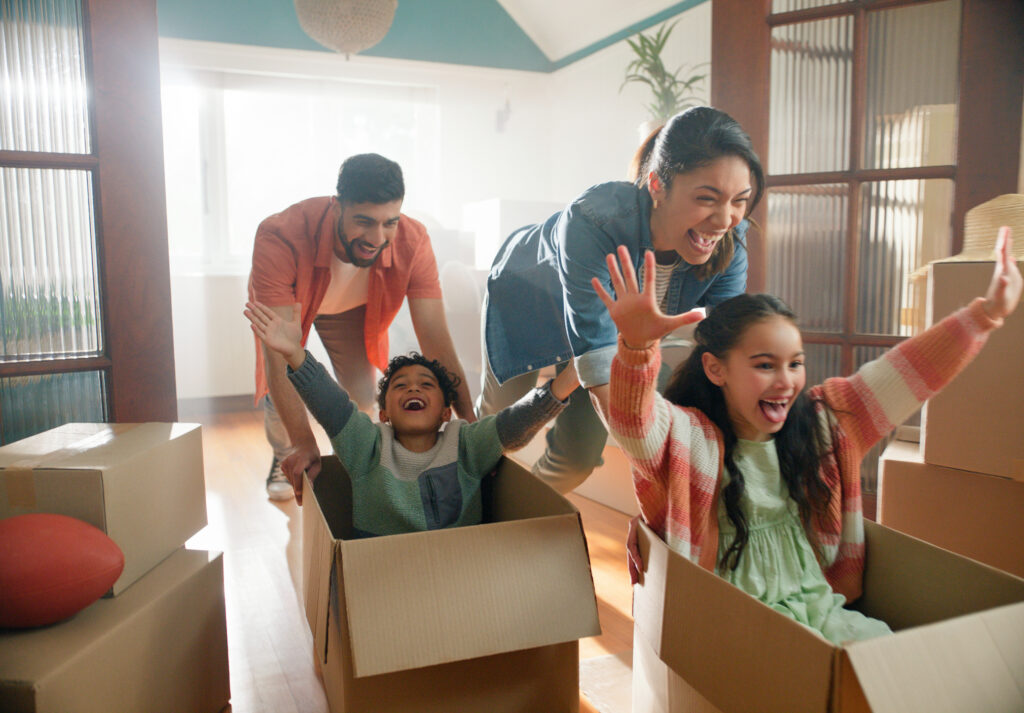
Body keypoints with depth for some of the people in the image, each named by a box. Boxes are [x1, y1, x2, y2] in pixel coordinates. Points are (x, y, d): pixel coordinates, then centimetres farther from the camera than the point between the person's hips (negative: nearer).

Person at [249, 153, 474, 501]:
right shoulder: (279, 237, -45)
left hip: (353, 307, 2)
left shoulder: (412, 241, -37)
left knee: (363, 396, -7)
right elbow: (279, 349, -47)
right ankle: (284, 459, 22)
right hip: (283, 302, -1)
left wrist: (471, 424, -42)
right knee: (282, 393, -13)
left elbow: (436, 342, -36)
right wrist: (304, 443, -52)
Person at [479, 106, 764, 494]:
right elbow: (602, 368, -48)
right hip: (527, 298, -3)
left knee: (580, 455, 3)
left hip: (619, 319, 4)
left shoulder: (730, 242, -30)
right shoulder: (592, 221, -46)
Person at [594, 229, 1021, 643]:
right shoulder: (686, 437, -12)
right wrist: (637, 344, -53)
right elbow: (635, 422, -34)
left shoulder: (821, 419, 6)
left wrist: (987, 313, 2)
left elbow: (908, 373, 9)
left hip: (819, 609, 6)